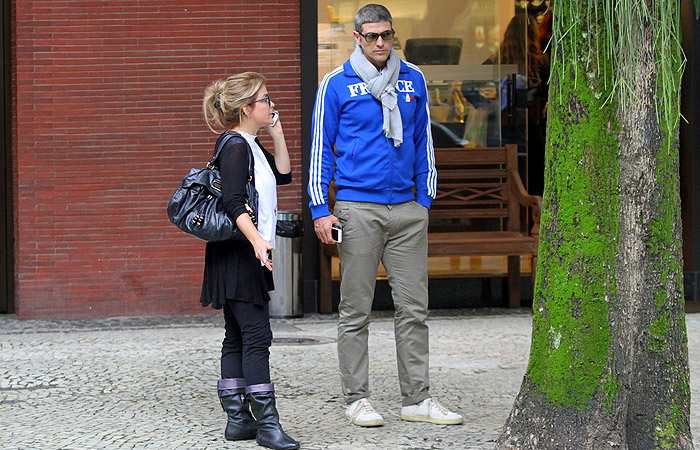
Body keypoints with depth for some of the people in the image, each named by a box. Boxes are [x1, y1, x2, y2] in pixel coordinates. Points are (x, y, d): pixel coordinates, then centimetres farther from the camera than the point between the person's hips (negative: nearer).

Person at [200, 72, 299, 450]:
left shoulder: (250, 145, 16)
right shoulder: (235, 145, -13)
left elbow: (283, 175, 25)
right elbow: (233, 202, -23)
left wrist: (276, 134, 15)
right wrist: (256, 239, -34)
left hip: (248, 255, 11)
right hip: (238, 254, -11)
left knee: (237, 339, 10)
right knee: (256, 336, -12)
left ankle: (237, 419, 14)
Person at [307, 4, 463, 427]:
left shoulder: (414, 80, 10)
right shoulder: (337, 84, 0)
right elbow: (321, 147, 1)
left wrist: (425, 199, 12)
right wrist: (321, 210, -5)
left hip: (407, 209, 4)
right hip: (358, 209, -3)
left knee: (414, 308, 4)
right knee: (356, 310, 1)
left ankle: (417, 398, 10)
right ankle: (357, 399, 9)